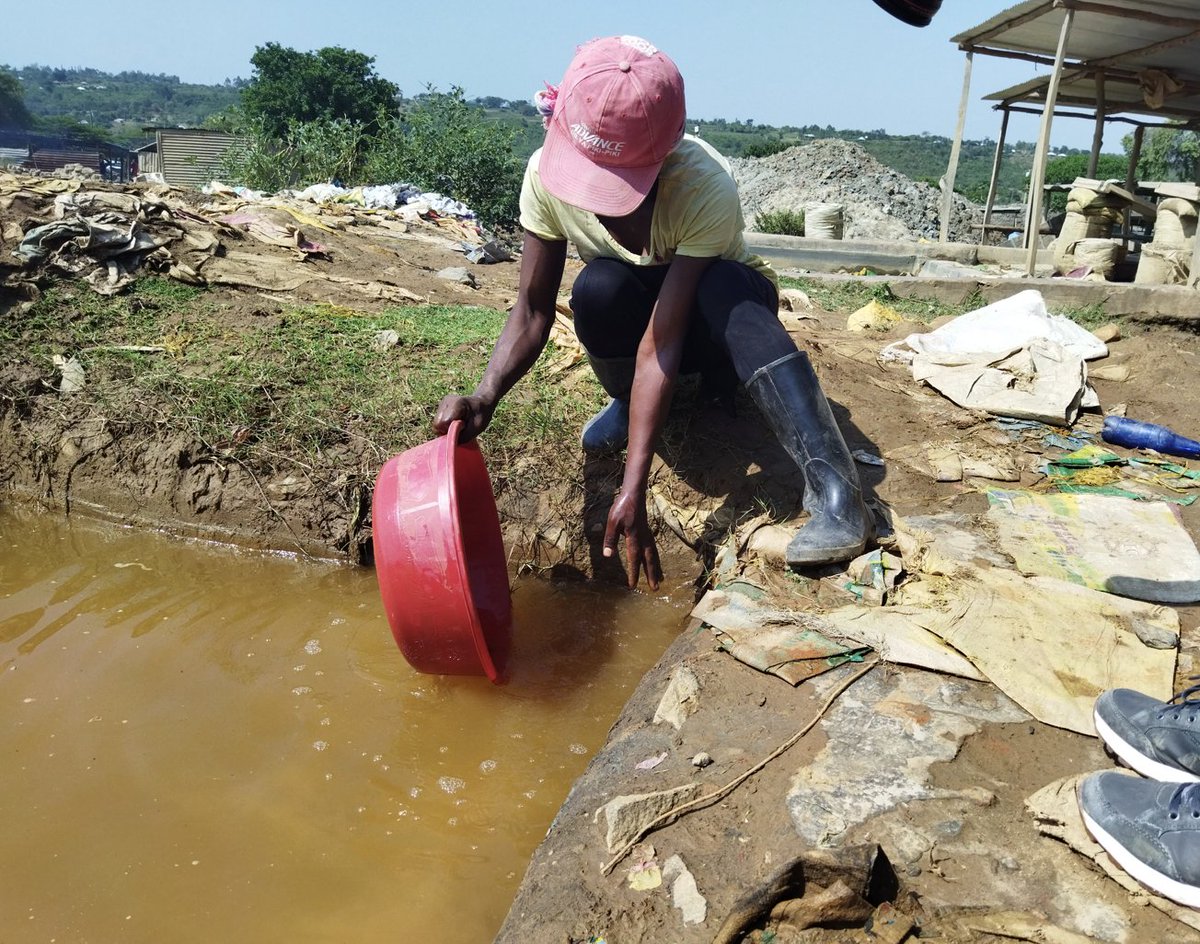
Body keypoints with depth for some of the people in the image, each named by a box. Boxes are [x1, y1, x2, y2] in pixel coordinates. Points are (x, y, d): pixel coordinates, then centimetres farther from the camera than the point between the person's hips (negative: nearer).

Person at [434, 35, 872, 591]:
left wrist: (633, 491, -39)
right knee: (598, 288, -34)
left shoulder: (707, 190, -34)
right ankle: (625, 400, -3)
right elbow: (533, 310, -18)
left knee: (722, 287, -40)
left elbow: (662, 342, -37)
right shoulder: (546, 173, -23)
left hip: (723, 314, -2)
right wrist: (484, 400, -36)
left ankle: (834, 491, -44)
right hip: (635, 313, 3)